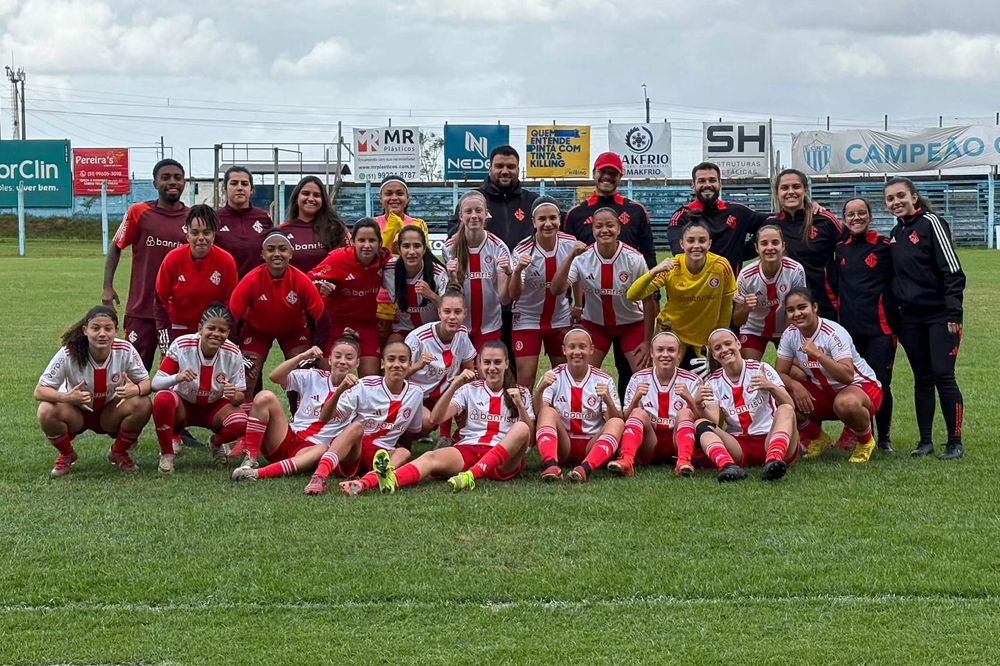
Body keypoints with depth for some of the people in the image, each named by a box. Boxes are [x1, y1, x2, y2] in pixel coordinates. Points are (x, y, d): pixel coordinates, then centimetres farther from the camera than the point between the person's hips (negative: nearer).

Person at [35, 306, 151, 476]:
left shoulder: (125, 350, -23)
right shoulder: (69, 354, -26)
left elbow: (146, 382, -12)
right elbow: (39, 391, -23)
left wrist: (136, 389, -38)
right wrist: (66, 397, -45)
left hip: (110, 414, 1)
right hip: (76, 412, -1)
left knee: (142, 405, -27)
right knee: (46, 411, -32)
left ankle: (118, 453, 1)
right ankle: (66, 455, 1)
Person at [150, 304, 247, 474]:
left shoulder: (233, 354, -17)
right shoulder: (181, 345, -22)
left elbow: (240, 397, -8)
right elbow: (155, 383, -22)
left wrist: (234, 396, -34)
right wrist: (177, 378, -44)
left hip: (214, 407, 1)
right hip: (182, 404, -1)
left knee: (240, 423, -30)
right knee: (162, 399, -36)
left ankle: (217, 443, 10)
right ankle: (167, 454, -9)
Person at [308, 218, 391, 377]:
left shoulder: (384, 260, -12)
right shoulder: (339, 258, -19)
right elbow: (310, 279, -14)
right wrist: (320, 286, -34)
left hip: (367, 323, 2)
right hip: (336, 321, -2)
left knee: (371, 376, -4)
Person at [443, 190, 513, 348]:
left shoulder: (498, 247, -10)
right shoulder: (450, 247, -7)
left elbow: (504, 299, -13)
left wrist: (508, 274, -30)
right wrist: (452, 277, -24)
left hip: (489, 327, 0)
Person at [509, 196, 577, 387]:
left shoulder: (570, 244, -11)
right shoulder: (522, 251, -20)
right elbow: (513, 295, -26)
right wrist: (517, 271, -42)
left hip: (560, 319, 3)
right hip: (527, 319, -3)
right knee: (525, 378, -9)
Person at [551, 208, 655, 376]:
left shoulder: (634, 259, -18)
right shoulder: (583, 258, -17)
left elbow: (648, 300, -10)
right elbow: (556, 290, -27)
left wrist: (647, 341, -10)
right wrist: (570, 258, -38)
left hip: (632, 324, -1)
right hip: (594, 323, 1)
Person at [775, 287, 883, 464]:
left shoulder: (833, 333, -24)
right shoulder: (790, 334, -6)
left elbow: (847, 376, -35)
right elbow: (780, 373, -4)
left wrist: (818, 355, -44)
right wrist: (795, 385, -26)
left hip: (861, 386, -6)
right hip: (823, 391, 6)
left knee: (846, 403, -42)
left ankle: (865, 441, -7)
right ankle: (815, 438, 9)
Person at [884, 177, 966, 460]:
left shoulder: (930, 223, -8)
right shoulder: (895, 234, 13)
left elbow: (952, 271, -13)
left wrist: (954, 314, -17)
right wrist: (894, 315, 14)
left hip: (939, 316, -6)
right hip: (910, 318, 6)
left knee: (943, 376, -8)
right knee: (922, 378, 8)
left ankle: (955, 443, -2)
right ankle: (925, 441, 13)